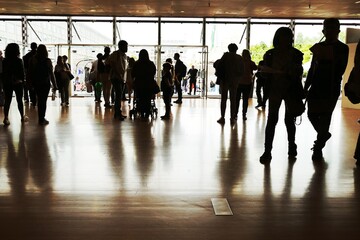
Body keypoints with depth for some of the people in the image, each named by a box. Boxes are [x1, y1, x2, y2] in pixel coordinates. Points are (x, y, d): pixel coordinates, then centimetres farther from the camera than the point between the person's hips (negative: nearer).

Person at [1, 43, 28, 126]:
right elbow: (22, 73, -9)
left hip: (7, 84, 3)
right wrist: (23, 80, 5)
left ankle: (6, 118, 2)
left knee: (7, 101, 6)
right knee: (19, 100, 9)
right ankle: (22, 117, 20)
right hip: (18, 83, -3)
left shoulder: (4, 61, -2)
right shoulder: (19, 61, -12)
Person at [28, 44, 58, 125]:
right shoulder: (47, 61, -11)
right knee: (43, 100, 2)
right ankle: (42, 119, 5)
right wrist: (54, 85, -4)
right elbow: (51, 74, -10)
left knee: (39, 100, 16)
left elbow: (30, 73, 1)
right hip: (45, 83, -4)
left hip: (36, 83, 4)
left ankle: (40, 118, 24)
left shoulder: (33, 60, -2)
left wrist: (32, 82, 10)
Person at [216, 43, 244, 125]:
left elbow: (219, 64, -10)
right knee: (233, 99, 8)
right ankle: (232, 118, 7)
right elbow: (242, 71, 6)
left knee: (224, 99, 4)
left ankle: (222, 118, 3)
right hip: (235, 81, 3)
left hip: (225, 79, -3)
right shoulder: (240, 58, 4)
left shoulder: (226, 55, -6)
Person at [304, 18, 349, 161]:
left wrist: (331, 59, -22)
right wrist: (306, 87, 11)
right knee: (312, 114, 6)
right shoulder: (319, 47, 10)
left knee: (324, 117, -2)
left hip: (331, 89, -4)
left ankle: (318, 148, 10)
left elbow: (340, 70, -9)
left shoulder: (342, 48, -1)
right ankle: (323, 135, 34)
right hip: (316, 88, 4)